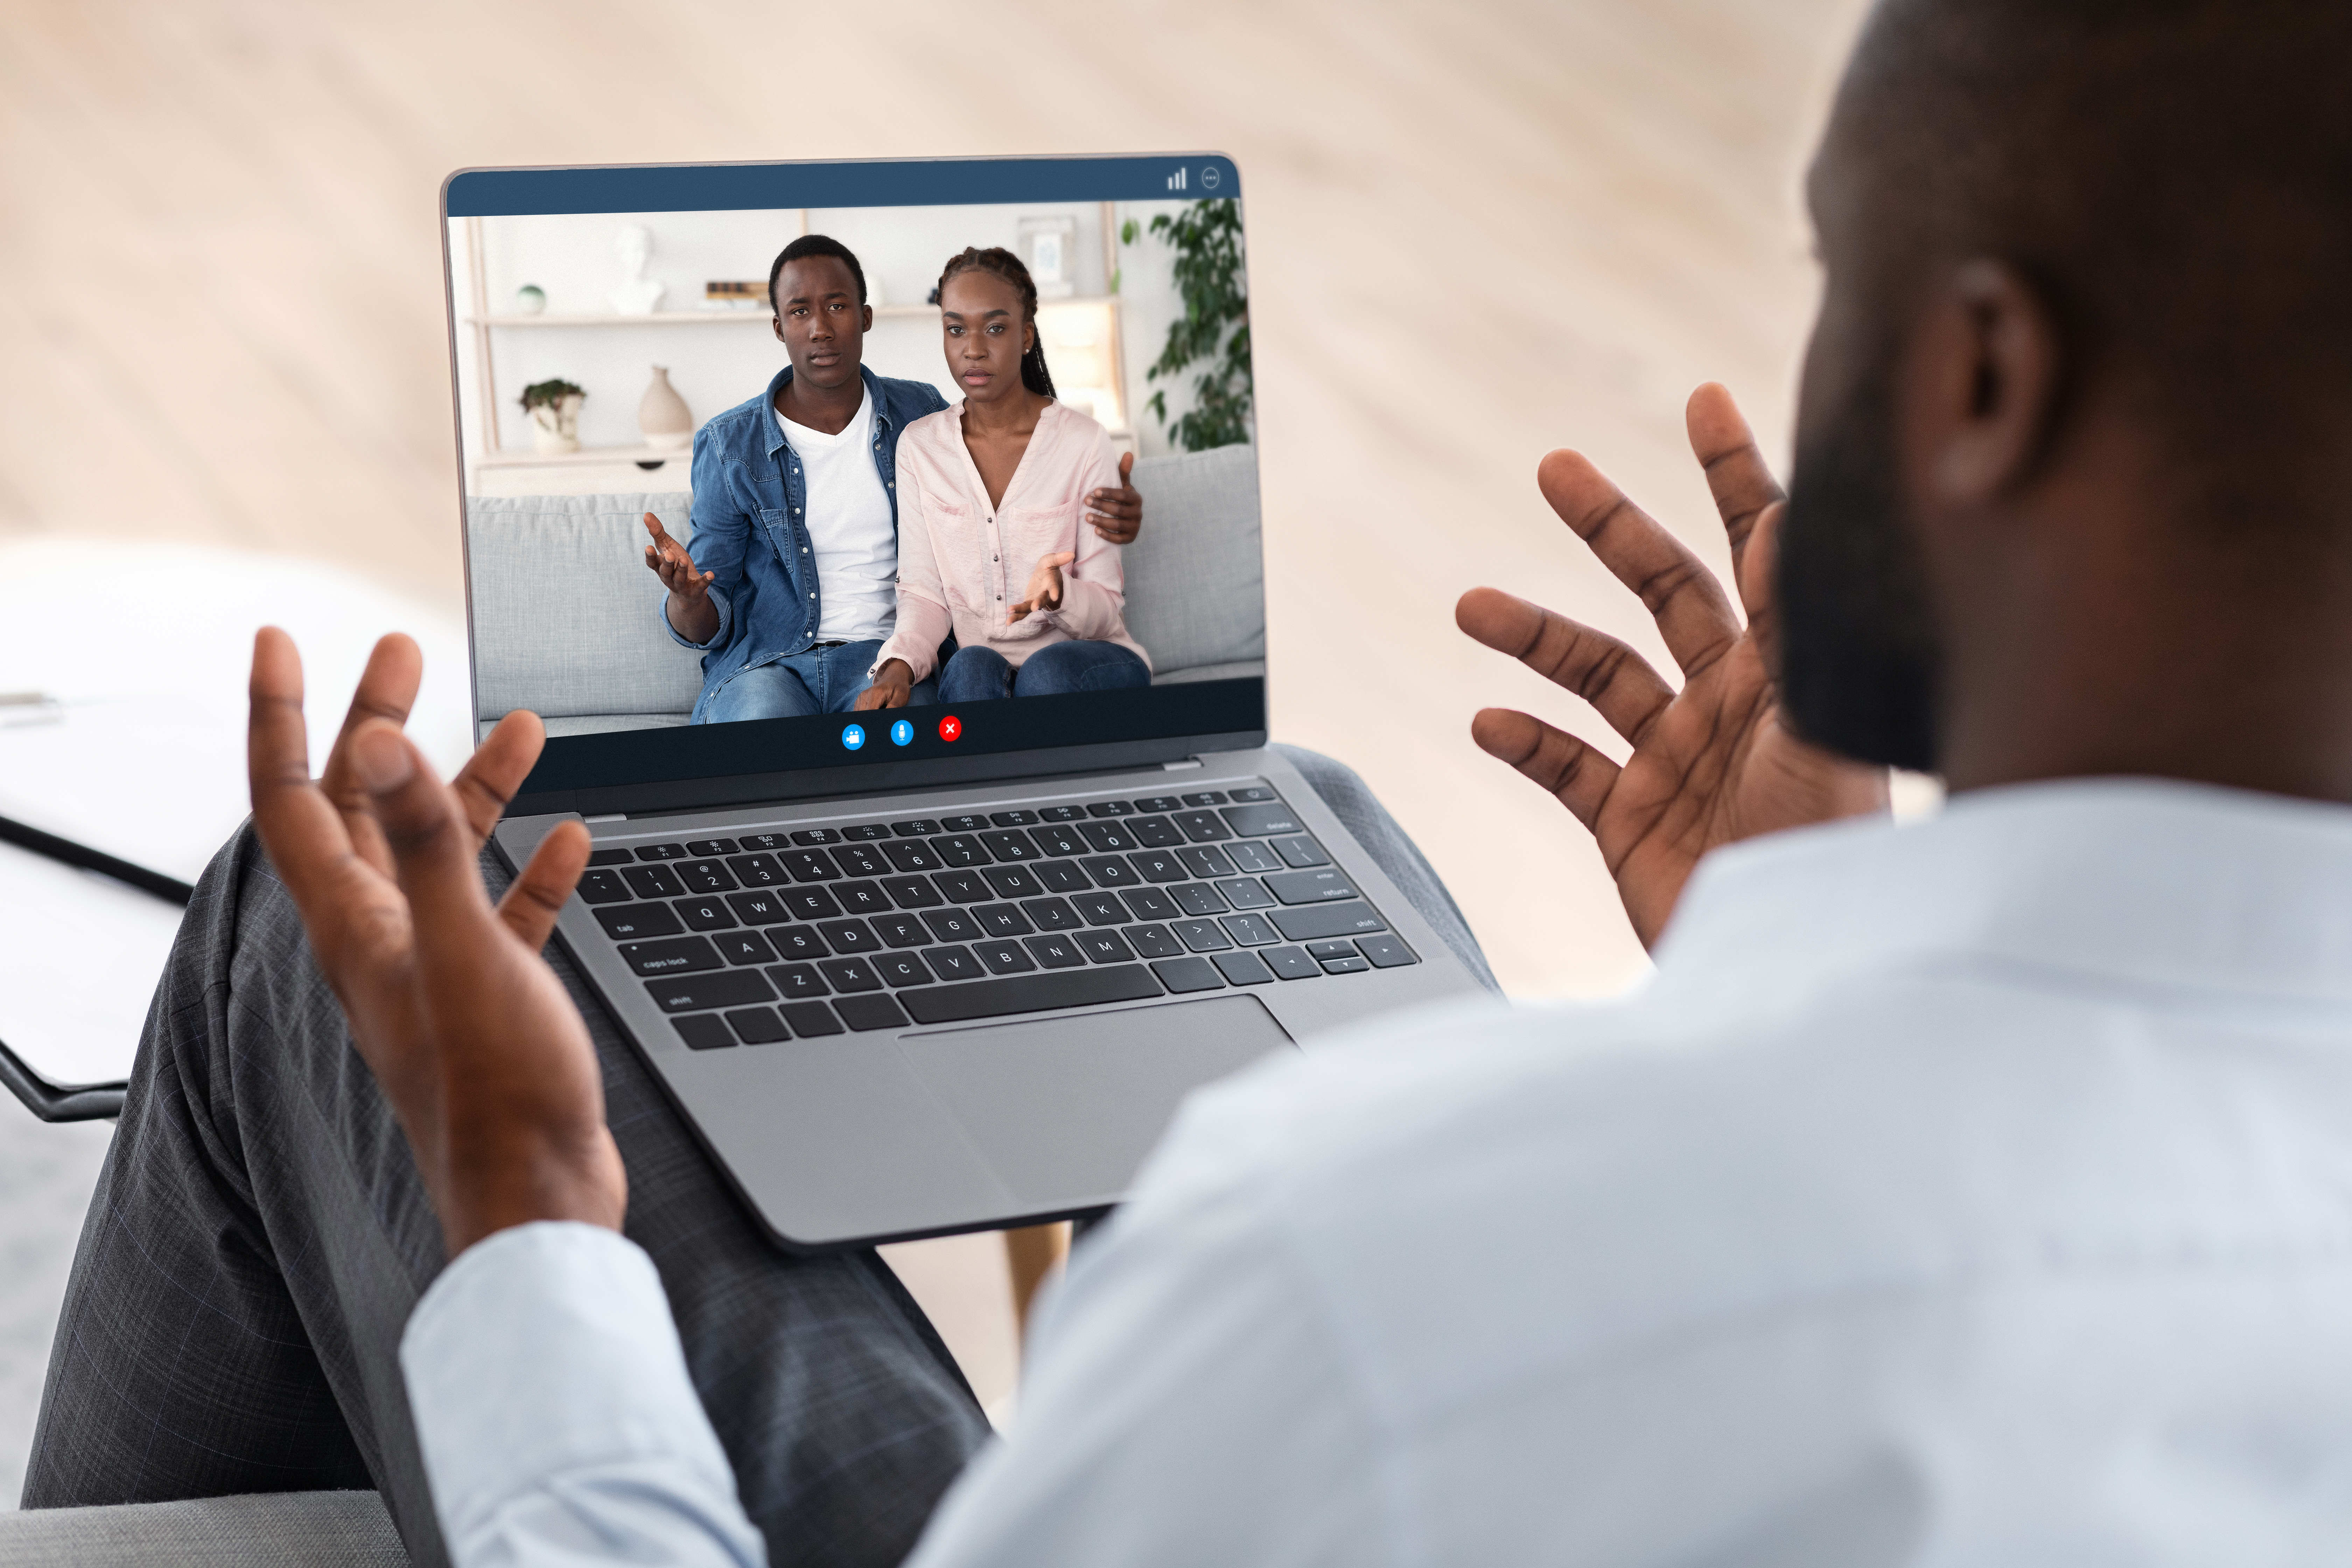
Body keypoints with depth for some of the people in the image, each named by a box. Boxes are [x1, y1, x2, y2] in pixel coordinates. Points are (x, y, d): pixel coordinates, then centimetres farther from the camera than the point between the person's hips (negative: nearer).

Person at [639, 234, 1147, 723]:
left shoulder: (922, 414, 9)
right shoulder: (729, 446, 3)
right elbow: (708, 627, 4)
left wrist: (1099, 514, -2)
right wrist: (687, 595, -22)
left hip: (886, 653, 1)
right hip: (763, 667, -1)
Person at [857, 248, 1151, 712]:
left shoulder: (1084, 443, -5)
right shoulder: (919, 447, 5)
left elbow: (1106, 609, -4)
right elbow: (924, 593, 3)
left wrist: (1059, 594, -28)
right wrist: (898, 665, -18)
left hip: (1086, 663, -2)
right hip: (980, 670, 2)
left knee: (1047, 669, -36)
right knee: (971, 666, -33)